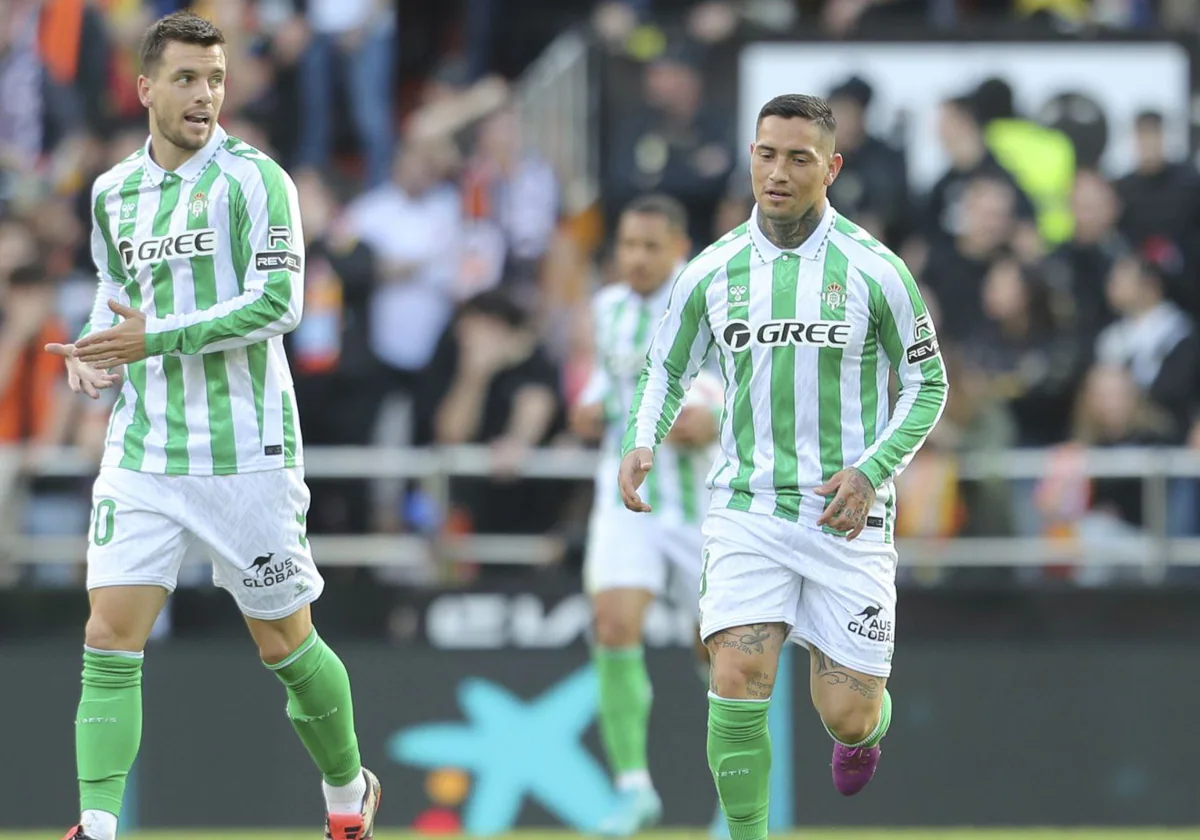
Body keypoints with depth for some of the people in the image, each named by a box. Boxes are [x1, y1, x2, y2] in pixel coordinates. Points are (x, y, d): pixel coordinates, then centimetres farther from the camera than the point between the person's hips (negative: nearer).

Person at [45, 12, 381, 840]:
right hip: (141, 454, 4)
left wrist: (156, 337, -21)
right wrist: (94, 355, 3)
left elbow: (279, 301, -16)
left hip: (244, 452, -4)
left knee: (285, 644, 7)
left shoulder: (254, 177, -8)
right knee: (110, 637, -10)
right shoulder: (114, 191, 10)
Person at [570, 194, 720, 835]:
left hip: (706, 499, -2)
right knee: (613, 625, -19)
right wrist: (593, 408, 0)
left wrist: (716, 423, -26)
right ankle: (633, 787, -12)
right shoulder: (609, 307, 4)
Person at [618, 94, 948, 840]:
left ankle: (868, 726, 40)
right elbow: (667, 367, 16)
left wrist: (872, 470, -12)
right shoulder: (712, 271, 2)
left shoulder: (874, 269, -6)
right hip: (749, 511, 1)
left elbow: (927, 385, 3)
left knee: (847, 716, 1)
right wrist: (643, 442, -4)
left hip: (846, 517, -1)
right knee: (737, 683, -18)